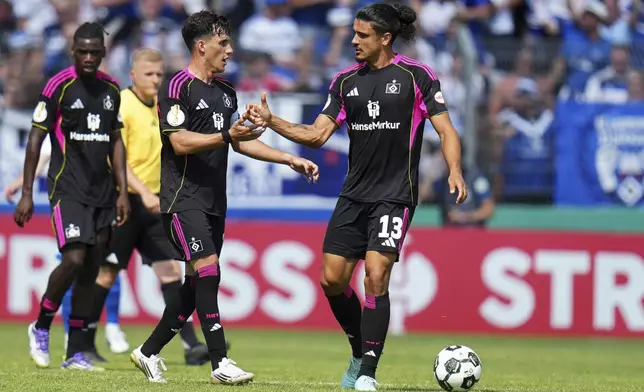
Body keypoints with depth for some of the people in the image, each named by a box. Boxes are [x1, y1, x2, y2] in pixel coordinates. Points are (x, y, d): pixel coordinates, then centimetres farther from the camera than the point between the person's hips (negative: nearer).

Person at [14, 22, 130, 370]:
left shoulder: (111, 89, 11)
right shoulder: (58, 86, -6)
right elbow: (36, 139, -4)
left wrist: (122, 191, 11)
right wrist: (26, 193, -8)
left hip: (102, 193, 6)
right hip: (67, 188, -6)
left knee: (90, 271, 3)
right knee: (74, 259, -19)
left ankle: (75, 354, 7)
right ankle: (41, 329, 3)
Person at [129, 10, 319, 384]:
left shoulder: (226, 91, 17)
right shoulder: (179, 87, -9)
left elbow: (241, 141, 24)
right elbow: (180, 142, -18)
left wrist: (290, 159, 18)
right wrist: (228, 135, -27)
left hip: (214, 202, 9)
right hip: (184, 198, -9)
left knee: (197, 284, 8)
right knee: (208, 271, -18)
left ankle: (149, 353, 21)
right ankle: (221, 363, -21)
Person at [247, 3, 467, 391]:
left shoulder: (417, 76, -4)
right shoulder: (346, 81, 9)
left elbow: (446, 130, -6)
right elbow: (317, 134, 8)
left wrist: (455, 171, -22)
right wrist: (271, 121, -4)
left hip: (395, 195, -5)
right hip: (354, 195, 5)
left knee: (376, 276, -16)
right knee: (332, 279, 2)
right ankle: (361, 352, 24)